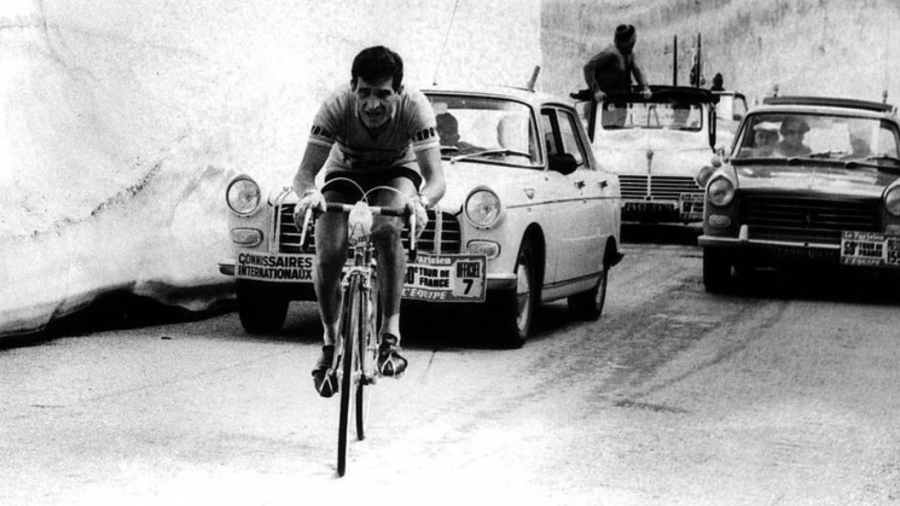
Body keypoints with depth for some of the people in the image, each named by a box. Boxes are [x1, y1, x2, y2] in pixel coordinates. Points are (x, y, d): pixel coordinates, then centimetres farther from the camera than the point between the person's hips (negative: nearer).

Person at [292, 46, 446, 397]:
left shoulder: (414, 108, -33)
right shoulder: (337, 107, -31)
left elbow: (436, 179, -39)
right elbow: (305, 172, -33)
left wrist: (420, 201, -62)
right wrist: (308, 194, -57)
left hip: (397, 172, -1)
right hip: (345, 172, 1)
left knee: (387, 229, -35)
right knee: (328, 254, -21)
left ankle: (391, 335, -26)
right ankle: (330, 342, 4)